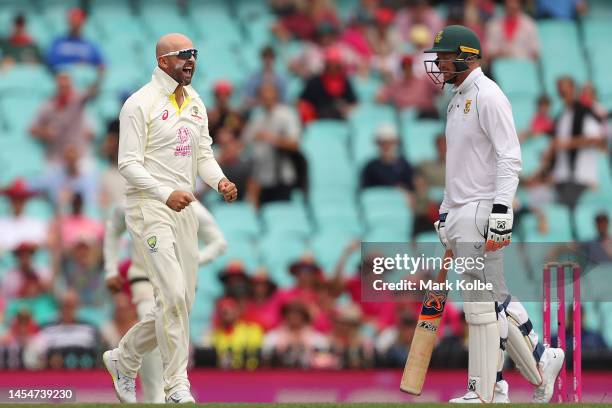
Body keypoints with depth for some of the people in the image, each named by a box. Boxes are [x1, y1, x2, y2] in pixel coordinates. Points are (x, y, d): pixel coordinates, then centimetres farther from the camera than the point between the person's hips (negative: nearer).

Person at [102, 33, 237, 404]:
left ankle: (124, 359, 28)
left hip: (184, 211, 8)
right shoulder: (140, 104, -9)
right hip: (150, 208, -8)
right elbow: (129, 164, -13)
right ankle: (178, 387, -11)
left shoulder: (196, 105, 14)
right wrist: (167, 194, -27)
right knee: (173, 295, -17)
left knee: (181, 301, 8)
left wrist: (220, 181, -5)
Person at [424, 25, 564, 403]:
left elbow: (510, 158, -18)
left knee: (482, 304, -8)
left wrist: (500, 215, -24)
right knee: (495, 299, 12)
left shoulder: (488, 96, -11)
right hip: (461, 216, 10)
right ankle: (540, 361, 21)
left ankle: (485, 393, -5)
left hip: (482, 215, -10)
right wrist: (446, 215, 24)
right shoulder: (458, 100, 19)